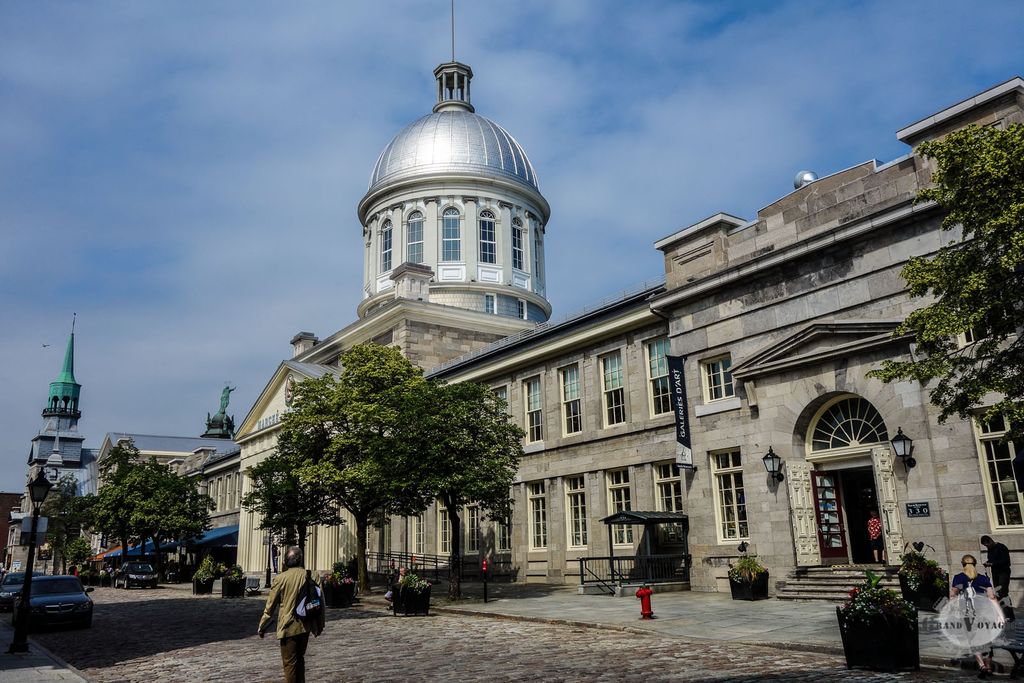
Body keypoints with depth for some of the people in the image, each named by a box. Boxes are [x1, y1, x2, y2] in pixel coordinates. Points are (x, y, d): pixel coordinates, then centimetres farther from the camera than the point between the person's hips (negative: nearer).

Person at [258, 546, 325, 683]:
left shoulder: (280, 578, -12)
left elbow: (271, 606, -6)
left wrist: (262, 627, 7)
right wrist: (319, 626, 15)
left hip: (288, 627, -4)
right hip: (305, 626, 4)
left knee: (289, 663, 7)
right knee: (300, 659, 21)